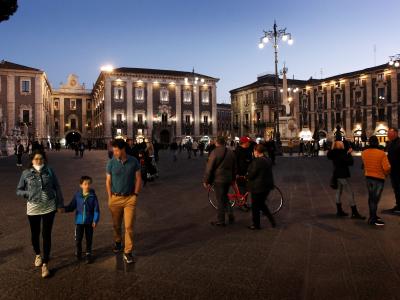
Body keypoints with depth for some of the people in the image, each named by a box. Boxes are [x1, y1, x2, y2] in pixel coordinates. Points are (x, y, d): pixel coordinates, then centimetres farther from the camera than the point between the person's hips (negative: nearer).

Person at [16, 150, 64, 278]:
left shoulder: (49, 171, -5)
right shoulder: (26, 173, -4)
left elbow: (57, 188, 1)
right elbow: (18, 190, 5)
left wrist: (60, 204, 1)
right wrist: (29, 194, -14)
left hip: (49, 208, -1)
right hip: (33, 209, 1)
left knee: (46, 235, 1)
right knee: (35, 234, 17)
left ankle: (45, 264, 12)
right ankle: (38, 255, 46)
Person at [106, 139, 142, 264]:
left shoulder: (134, 161, -6)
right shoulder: (111, 162, -6)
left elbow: (138, 179, 1)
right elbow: (108, 181, 2)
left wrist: (135, 195, -2)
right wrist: (110, 197, 1)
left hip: (130, 198, -1)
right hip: (115, 198, 1)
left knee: (129, 226, -3)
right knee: (116, 224, 17)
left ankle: (128, 253, 7)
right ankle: (118, 242, 44)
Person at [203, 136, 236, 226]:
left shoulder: (215, 152, -13)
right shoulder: (230, 152, 7)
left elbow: (209, 168, -13)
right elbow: (234, 167, 15)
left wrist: (206, 181, -6)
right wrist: (233, 178, 24)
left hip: (218, 179, -6)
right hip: (228, 179, 6)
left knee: (220, 200, 2)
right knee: (225, 197, 23)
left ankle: (220, 221, 11)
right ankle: (231, 216, 22)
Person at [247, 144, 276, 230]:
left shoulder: (257, 161, -22)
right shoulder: (268, 160, 4)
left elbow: (251, 175, -19)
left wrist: (246, 176, 4)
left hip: (258, 187, -8)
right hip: (267, 186, 8)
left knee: (255, 206, 8)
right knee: (261, 204, 24)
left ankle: (256, 225, 20)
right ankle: (272, 220, 21)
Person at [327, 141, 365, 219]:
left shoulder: (334, 153, 8)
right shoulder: (341, 153, -18)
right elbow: (350, 162, -19)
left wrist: (347, 153, 7)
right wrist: (349, 154, -7)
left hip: (337, 174, 10)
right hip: (342, 175, -10)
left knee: (339, 192, 16)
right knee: (351, 193, -6)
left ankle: (339, 211, 23)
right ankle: (354, 213, -6)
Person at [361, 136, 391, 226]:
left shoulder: (364, 153, -4)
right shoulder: (381, 153, -19)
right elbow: (386, 168, -20)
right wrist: (386, 174, -1)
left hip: (368, 177, 5)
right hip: (379, 178, -5)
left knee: (371, 197, 18)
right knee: (375, 198, 2)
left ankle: (373, 215, 31)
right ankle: (372, 219, 6)